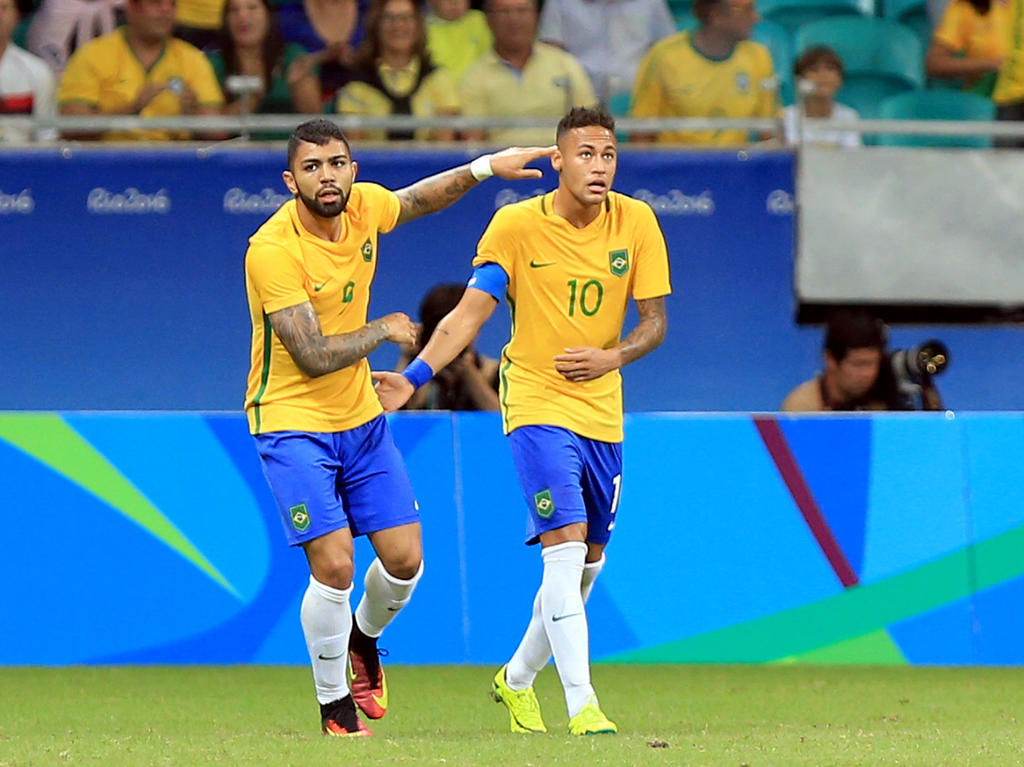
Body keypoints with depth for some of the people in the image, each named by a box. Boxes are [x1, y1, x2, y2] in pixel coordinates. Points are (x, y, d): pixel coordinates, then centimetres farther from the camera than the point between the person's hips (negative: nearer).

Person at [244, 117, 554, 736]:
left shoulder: (363, 206, -4)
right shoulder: (273, 251, -24)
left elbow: (418, 199, 21)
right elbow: (314, 356, -25)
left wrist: (483, 168, 11)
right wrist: (385, 330, -12)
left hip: (361, 417, 6)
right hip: (292, 423, -6)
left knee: (404, 560, 3)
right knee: (334, 567, -16)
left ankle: (363, 639, 37)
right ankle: (334, 706, 5)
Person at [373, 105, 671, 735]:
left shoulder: (636, 223, -2)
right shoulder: (516, 225, -9)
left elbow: (654, 322, 2)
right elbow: (471, 312, -6)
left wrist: (612, 358, -18)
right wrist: (412, 377, -17)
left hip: (603, 411, 4)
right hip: (536, 403, -4)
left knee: (589, 558, 13)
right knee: (566, 541, -19)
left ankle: (518, 678, 34)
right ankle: (581, 705, -22)